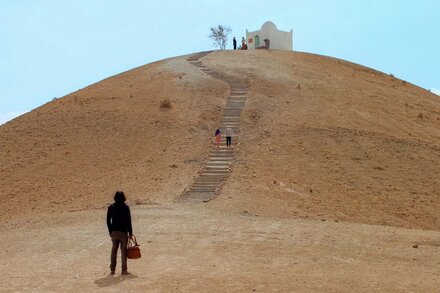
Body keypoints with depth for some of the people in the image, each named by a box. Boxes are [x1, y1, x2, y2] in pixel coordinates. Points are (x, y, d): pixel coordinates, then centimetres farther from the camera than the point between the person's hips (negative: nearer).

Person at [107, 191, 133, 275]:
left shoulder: (111, 207, 1)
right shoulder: (126, 207, -9)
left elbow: (108, 221, 3)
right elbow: (128, 221, -9)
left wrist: (110, 231, 13)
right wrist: (130, 232, -1)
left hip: (114, 232, 3)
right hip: (123, 232, -3)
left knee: (114, 250, 12)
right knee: (123, 250, 3)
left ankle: (112, 269, 13)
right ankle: (124, 270, 4)